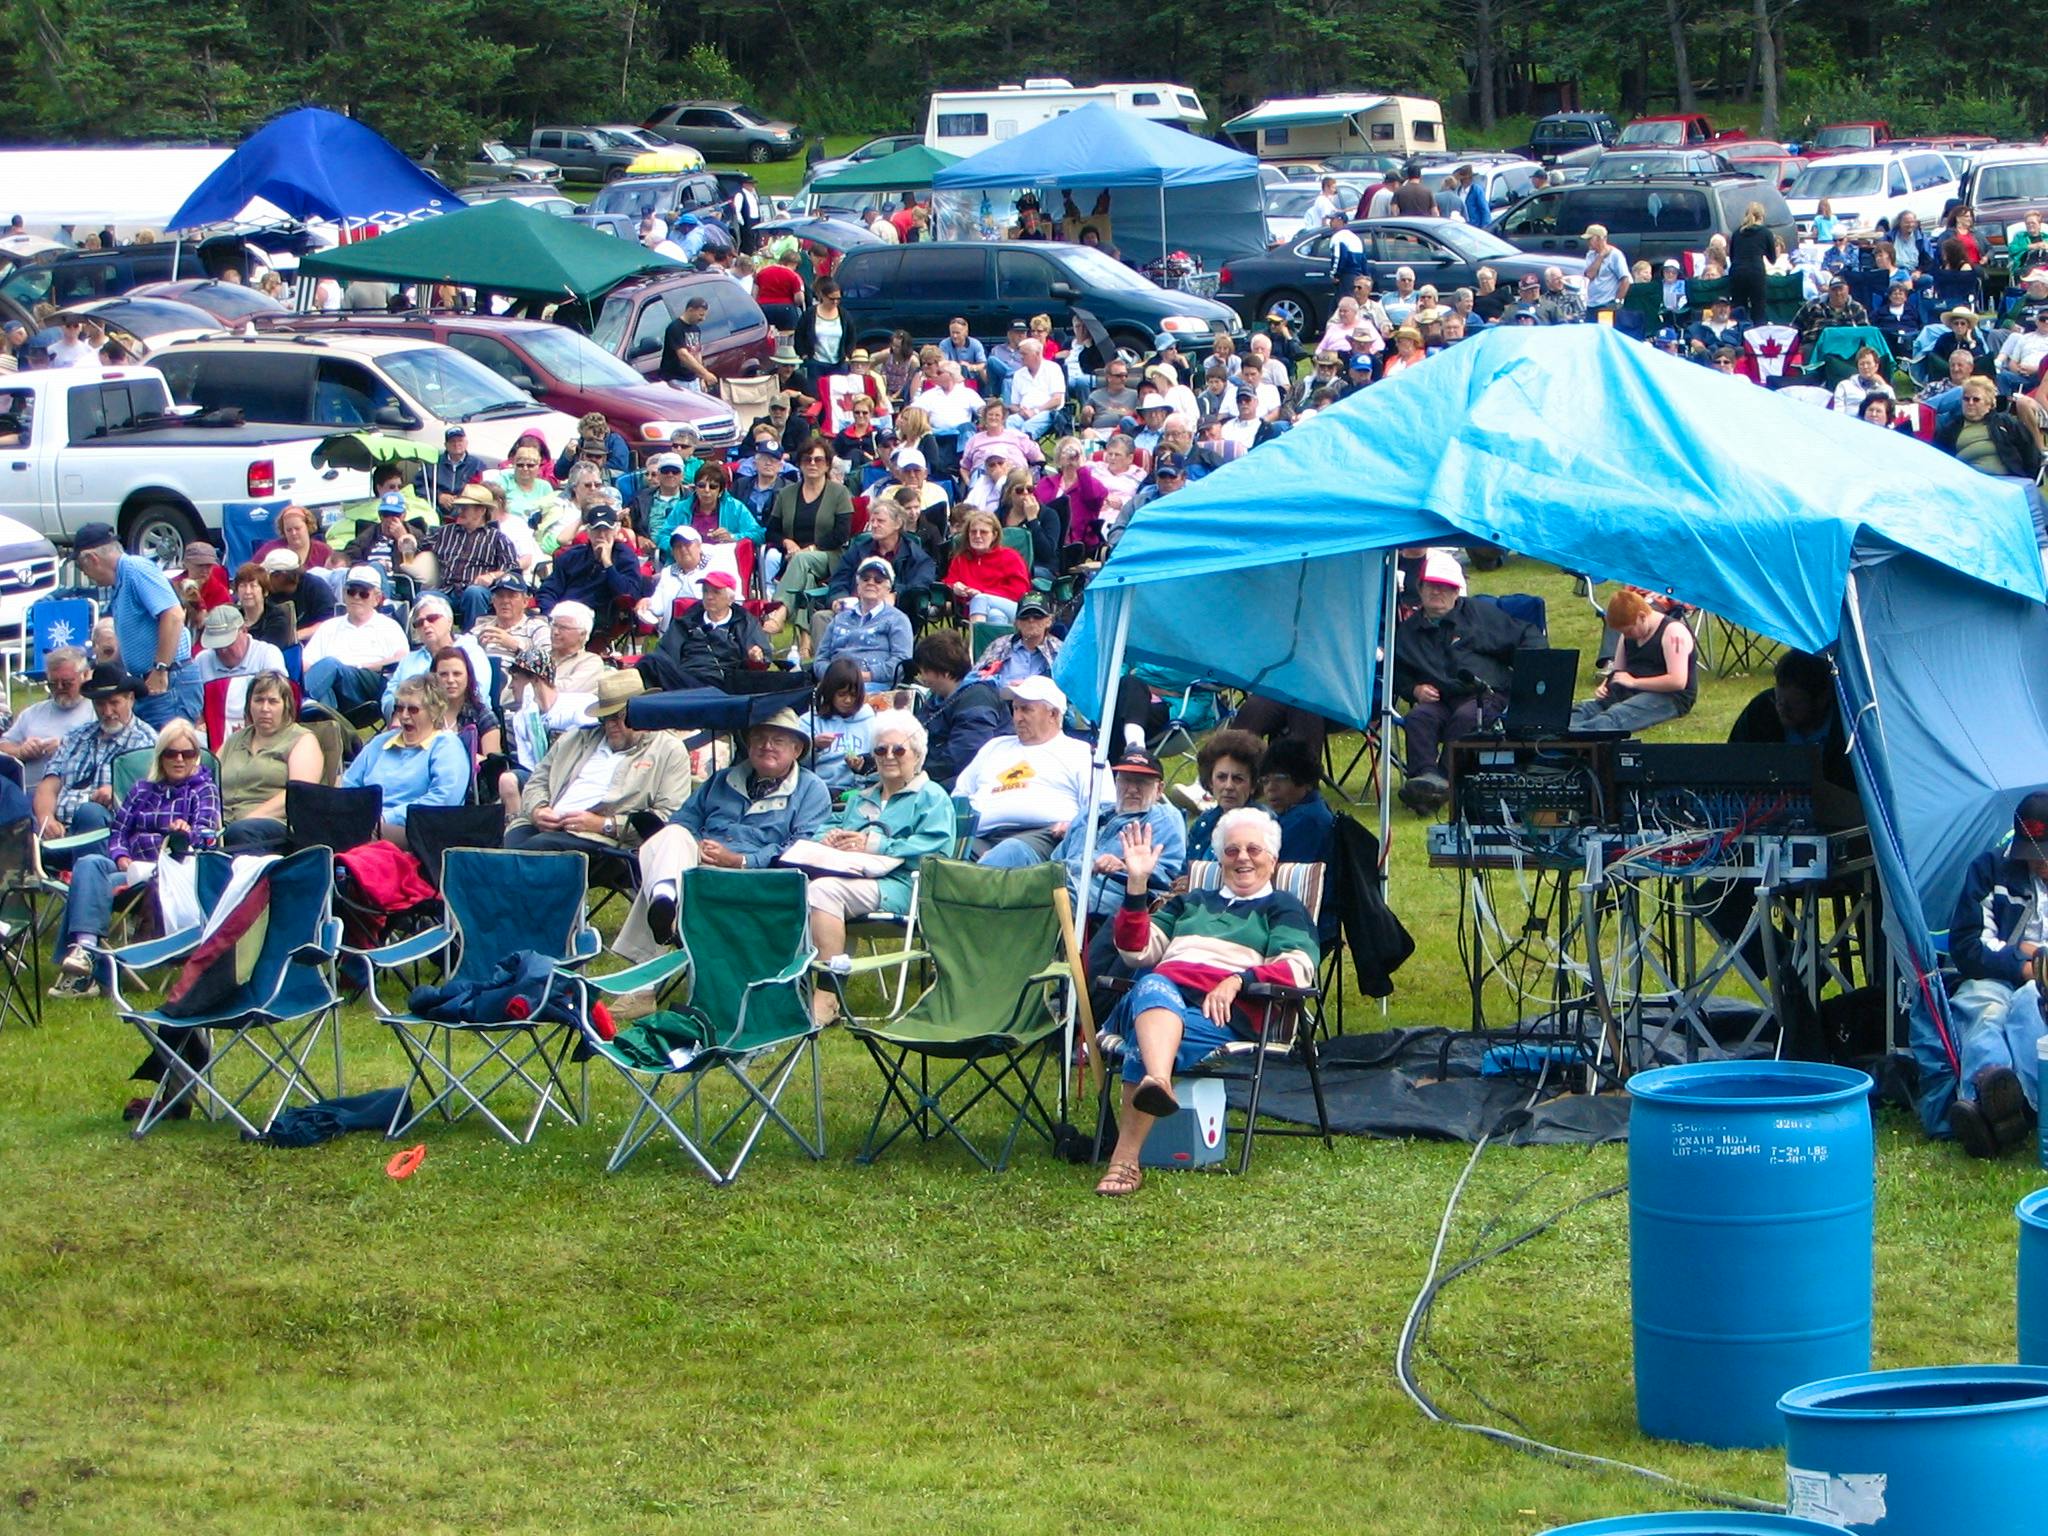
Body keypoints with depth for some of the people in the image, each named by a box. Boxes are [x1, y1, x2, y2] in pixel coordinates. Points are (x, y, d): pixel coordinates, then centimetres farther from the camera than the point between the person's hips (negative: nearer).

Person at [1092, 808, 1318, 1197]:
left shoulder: (1283, 910, 24)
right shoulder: (1189, 902, 38)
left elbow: (1298, 970, 3)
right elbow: (1137, 951, 25)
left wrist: (1238, 980, -15)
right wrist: (1137, 885, 12)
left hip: (1223, 1016, -3)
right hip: (1158, 996, 3)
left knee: (1143, 1047, -37)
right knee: (1153, 988, -39)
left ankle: (1126, 1161, -51)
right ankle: (1158, 1084, -70)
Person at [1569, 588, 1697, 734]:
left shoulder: (1673, 631, -12)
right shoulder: (1630, 635, 13)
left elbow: (1678, 681, -21)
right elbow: (1618, 671, 22)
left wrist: (1634, 682, -18)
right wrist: (1603, 687, -2)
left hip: (1669, 697, -8)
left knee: (1617, 715, -39)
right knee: (1583, 709, -23)